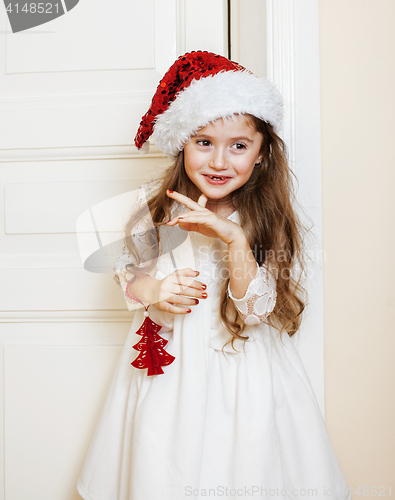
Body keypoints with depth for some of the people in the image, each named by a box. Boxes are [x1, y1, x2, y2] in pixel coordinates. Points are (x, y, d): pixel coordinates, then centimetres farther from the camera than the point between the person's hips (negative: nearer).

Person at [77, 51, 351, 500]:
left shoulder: (267, 218, -14)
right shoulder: (155, 204, -9)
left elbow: (255, 310, -18)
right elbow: (126, 269, 5)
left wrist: (235, 238, -31)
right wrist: (152, 289, -17)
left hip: (241, 366, -1)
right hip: (167, 362, 2)